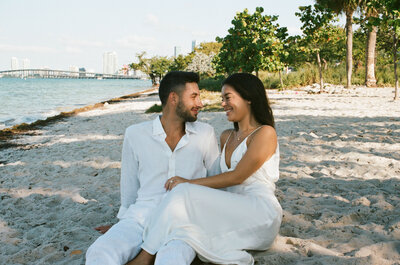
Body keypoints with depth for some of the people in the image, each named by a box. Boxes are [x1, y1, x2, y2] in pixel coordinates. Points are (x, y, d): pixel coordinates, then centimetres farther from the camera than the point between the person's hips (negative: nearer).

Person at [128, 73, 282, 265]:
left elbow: (236, 177, -11)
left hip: (261, 215, -7)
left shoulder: (265, 133, -5)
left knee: (183, 192, -23)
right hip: (234, 214, 7)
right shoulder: (226, 137, 19)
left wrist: (189, 183, -12)